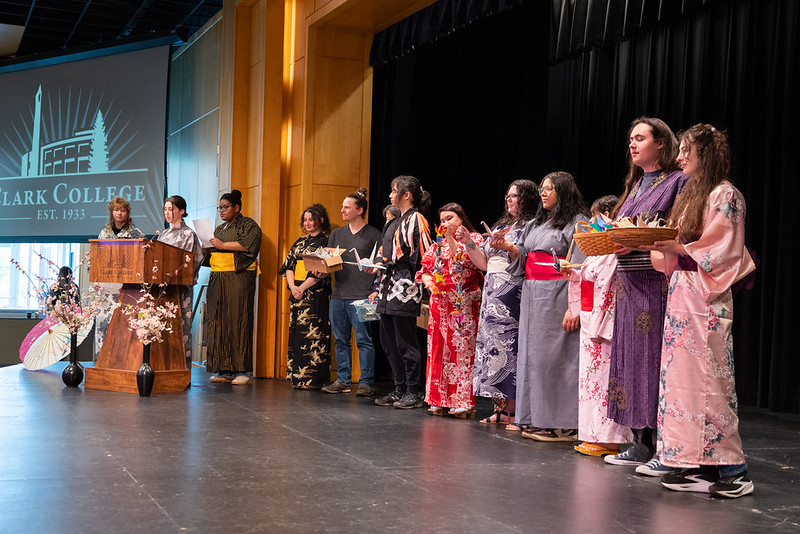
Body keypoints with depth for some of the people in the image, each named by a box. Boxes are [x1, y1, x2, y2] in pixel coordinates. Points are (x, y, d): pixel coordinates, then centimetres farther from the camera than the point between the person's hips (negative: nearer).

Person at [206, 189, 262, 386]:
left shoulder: (248, 225, 2)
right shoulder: (219, 229, 24)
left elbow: (248, 244, -15)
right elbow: (213, 254, 25)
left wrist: (223, 245, -13)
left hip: (239, 277, -7)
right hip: (218, 279, 7)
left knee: (238, 321, -10)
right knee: (219, 321, 0)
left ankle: (242, 370, -8)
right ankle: (224, 370, 3)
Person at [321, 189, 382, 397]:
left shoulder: (373, 234, 0)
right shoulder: (337, 234, 17)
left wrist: (375, 292, -12)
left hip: (361, 296, -6)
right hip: (338, 294, 6)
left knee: (364, 340, -5)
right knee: (341, 340, 10)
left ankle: (366, 383, 0)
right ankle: (342, 381, 17)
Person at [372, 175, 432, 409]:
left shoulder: (416, 219, -9)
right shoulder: (396, 222, 20)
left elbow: (423, 257, -16)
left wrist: (389, 263, -18)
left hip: (405, 288, -10)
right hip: (389, 288, 10)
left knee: (405, 343, -5)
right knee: (389, 342, 11)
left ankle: (413, 393, 4)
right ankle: (399, 390, 19)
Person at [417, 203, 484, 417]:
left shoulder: (474, 238, 2)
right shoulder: (438, 243, 19)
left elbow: (467, 262, -13)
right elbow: (425, 267, 16)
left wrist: (451, 240, -14)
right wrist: (427, 279, -4)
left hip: (463, 304, -6)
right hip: (440, 302, 6)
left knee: (462, 349, -8)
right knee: (439, 348, 5)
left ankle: (463, 401, -5)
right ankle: (441, 399, 11)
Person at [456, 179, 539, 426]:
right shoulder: (500, 226, 21)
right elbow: (484, 262, 21)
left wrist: (506, 246, -22)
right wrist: (469, 243, 9)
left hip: (513, 296, -8)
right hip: (492, 294, 8)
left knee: (510, 344, -11)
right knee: (492, 342, 5)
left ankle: (515, 412, -6)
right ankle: (500, 409, 11)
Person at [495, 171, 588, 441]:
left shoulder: (577, 222, -4)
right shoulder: (535, 224, 20)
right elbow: (524, 261, 20)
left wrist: (574, 307, -21)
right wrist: (510, 248, 0)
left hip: (557, 297, -7)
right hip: (531, 295, 8)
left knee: (555, 355, -8)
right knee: (532, 354, 7)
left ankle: (562, 424, -2)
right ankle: (536, 419, 13)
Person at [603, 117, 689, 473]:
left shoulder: (677, 181, -4)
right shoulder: (635, 184, 21)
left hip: (658, 280, -8)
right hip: (628, 281, 8)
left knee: (654, 357, -8)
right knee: (632, 357, 7)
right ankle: (641, 445, 15)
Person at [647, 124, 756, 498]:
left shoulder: (724, 194, -7)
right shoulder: (690, 194, 20)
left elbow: (720, 251, -14)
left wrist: (674, 245, -20)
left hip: (706, 299, -9)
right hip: (680, 295, 9)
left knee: (707, 377, -8)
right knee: (683, 376, 5)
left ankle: (733, 469, -1)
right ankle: (698, 465, 10)